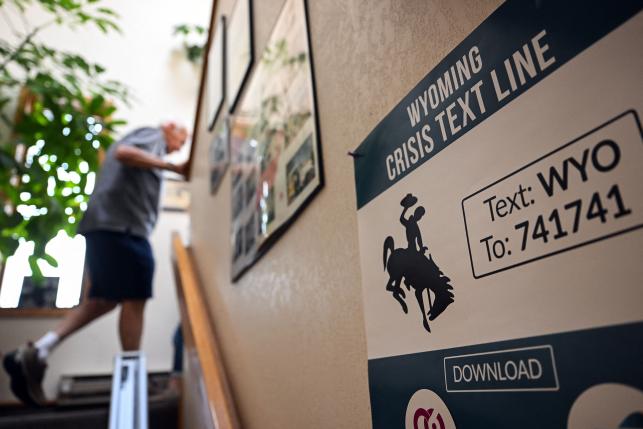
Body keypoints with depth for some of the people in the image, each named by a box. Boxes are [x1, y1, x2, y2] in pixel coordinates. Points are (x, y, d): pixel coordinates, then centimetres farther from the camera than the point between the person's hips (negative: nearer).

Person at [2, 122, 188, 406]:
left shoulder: (146, 143, 31)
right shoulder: (153, 135, 3)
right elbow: (123, 152, -17)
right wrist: (172, 166, -18)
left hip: (108, 225, 10)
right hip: (122, 226, -10)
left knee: (104, 299, 12)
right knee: (134, 299, -7)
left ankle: (36, 352, 6)